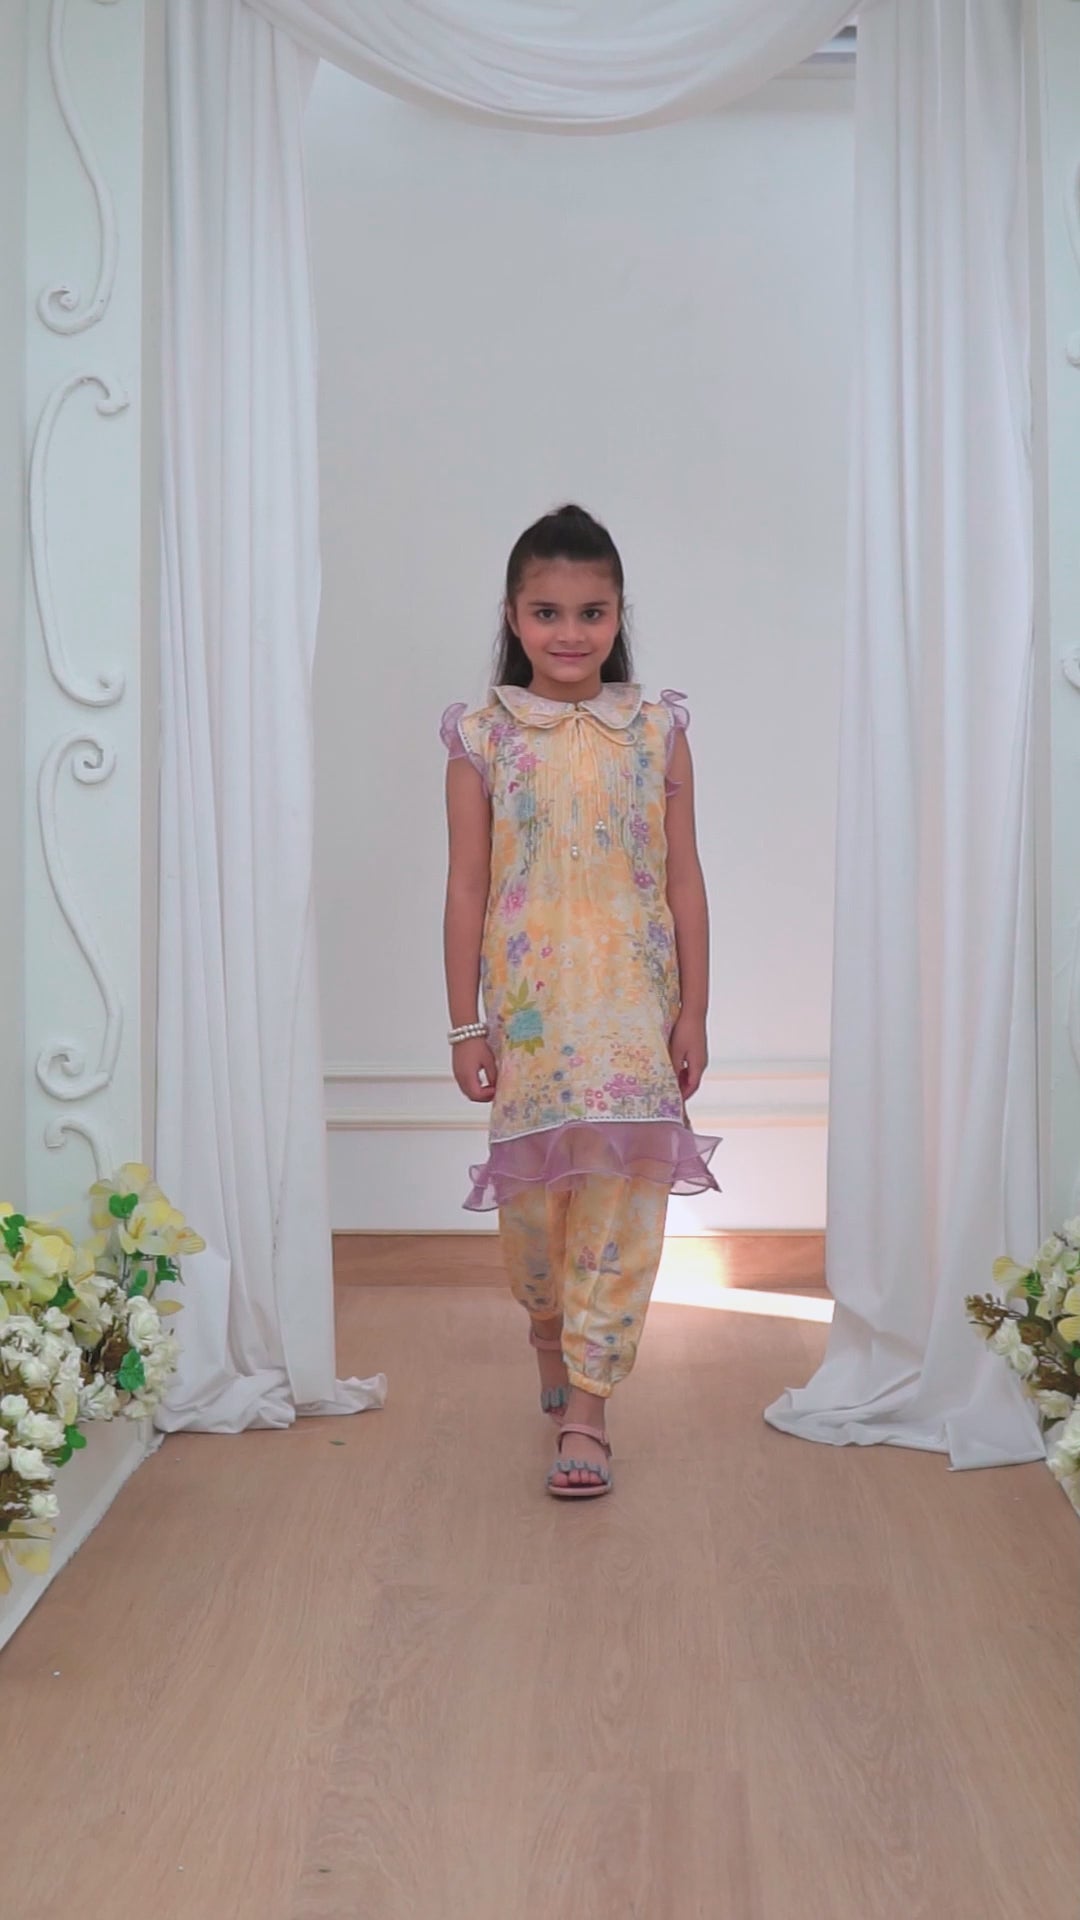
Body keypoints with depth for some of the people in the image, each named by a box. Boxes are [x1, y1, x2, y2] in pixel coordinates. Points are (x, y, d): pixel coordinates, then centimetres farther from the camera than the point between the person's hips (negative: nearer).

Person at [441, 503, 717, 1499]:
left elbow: (684, 880, 4)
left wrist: (694, 1011, 1)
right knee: (532, 1195, 9)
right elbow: (467, 887, 1)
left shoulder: (657, 730, 2)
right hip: (528, 1002, 0)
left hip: (632, 1003, 0)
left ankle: (587, 1405, 7)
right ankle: (553, 1338, 39)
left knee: (621, 1197, -2)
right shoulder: (483, 737, 0)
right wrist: (465, 1023, 0)